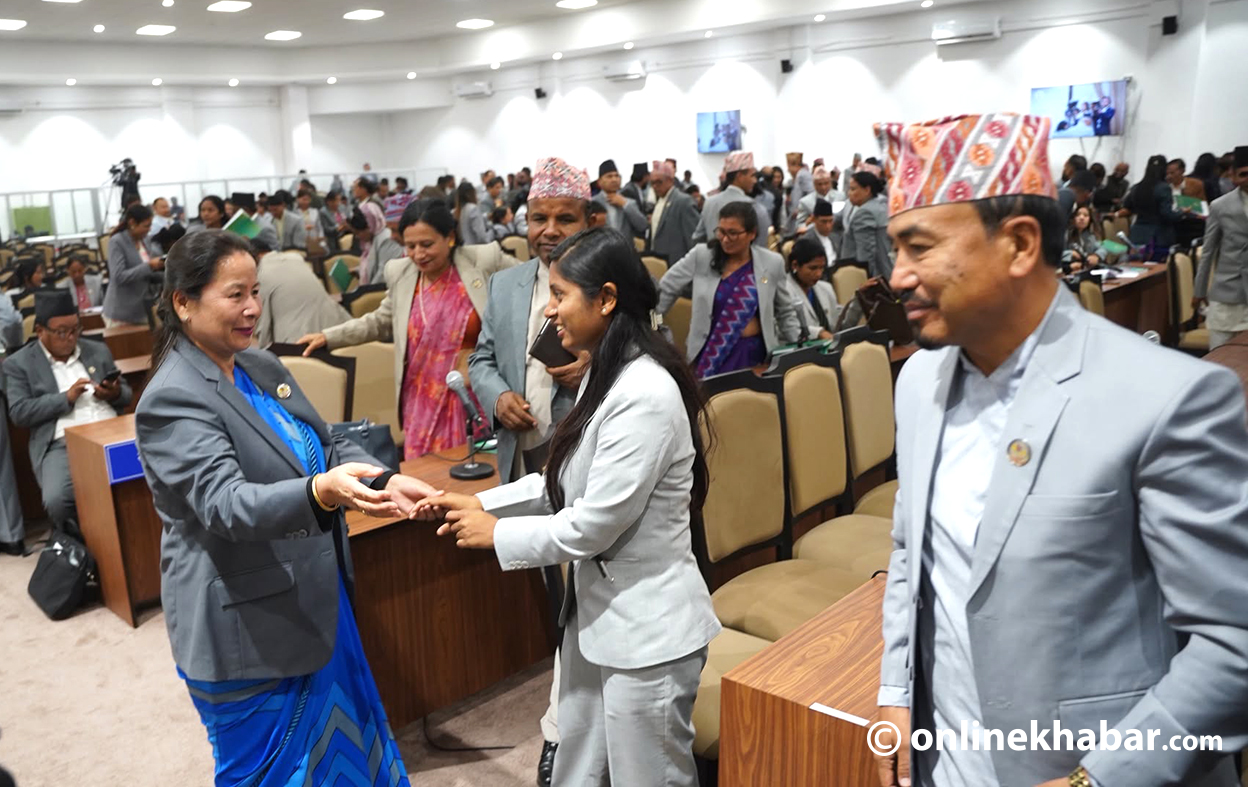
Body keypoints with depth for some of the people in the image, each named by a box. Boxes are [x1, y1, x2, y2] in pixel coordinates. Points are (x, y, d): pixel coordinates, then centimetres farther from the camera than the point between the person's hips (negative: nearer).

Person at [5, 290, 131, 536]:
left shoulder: (98, 350, 20)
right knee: (57, 501, -31)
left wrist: (115, 394, -3)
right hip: (62, 444, -3)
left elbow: (126, 394, 21)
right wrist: (66, 398, -10)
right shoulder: (18, 364, 10)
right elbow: (19, 413, 0)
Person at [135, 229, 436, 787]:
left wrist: (386, 481, -12)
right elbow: (224, 502, -31)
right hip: (247, 626, -7)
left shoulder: (261, 366, 5)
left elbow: (327, 445, 7)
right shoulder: (173, 399, -19)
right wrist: (320, 491, -48)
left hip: (313, 603, 8)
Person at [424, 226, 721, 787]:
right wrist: (482, 503, 2)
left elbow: (593, 524, -24)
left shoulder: (645, 393, -26)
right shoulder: (605, 374, 7)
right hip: (597, 611, 9)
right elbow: (568, 483, 12)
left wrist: (497, 532, -10)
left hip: (646, 628, -9)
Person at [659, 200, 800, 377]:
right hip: (709, 351, 0)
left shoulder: (772, 263, -1)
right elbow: (664, 290, 1)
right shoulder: (701, 256, -4)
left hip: (753, 352, 1)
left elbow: (786, 313, 10)